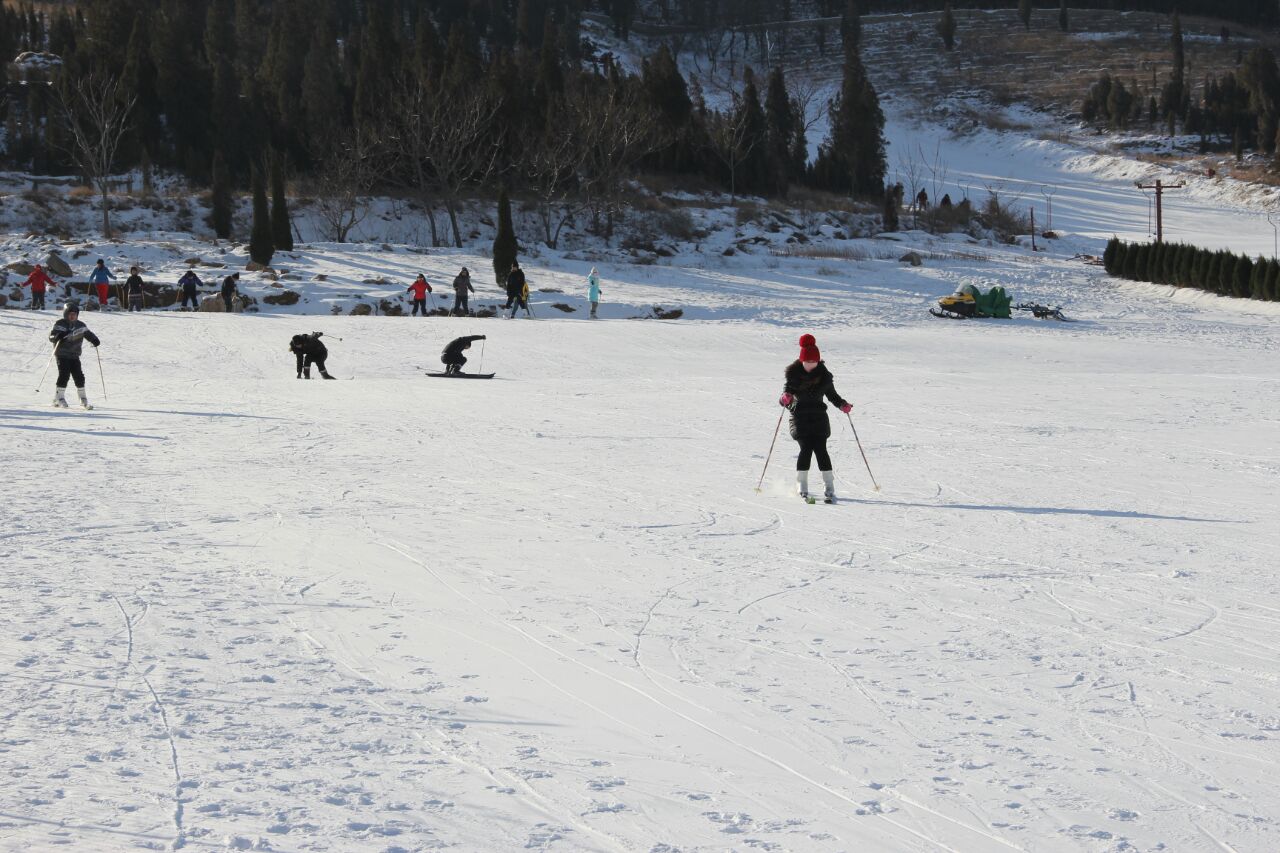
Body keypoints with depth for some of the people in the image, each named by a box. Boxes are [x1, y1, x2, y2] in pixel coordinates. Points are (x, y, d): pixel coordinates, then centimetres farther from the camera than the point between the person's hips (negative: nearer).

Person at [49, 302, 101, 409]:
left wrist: (94, 340, -7)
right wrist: (58, 336, -32)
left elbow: (88, 334, 14)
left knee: (79, 376, 0)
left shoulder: (80, 325, 8)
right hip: (62, 355, -4)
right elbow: (51, 336, -10)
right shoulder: (60, 324, -4)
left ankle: (83, 399, 12)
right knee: (64, 374, -16)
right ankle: (59, 397, -7)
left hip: (74, 355, 4)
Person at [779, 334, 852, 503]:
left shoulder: (824, 374, 1)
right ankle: (802, 487, -1)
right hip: (800, 417, -1)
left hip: (819, 416, 1)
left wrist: (842, 404, -6)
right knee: (806, 448, -13)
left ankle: (829, 488, -7)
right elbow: (788, 390, 0)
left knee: (820, 449, -9)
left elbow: (831, 394, 11)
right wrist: (785, 398, -23)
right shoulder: (793, 373, -3)